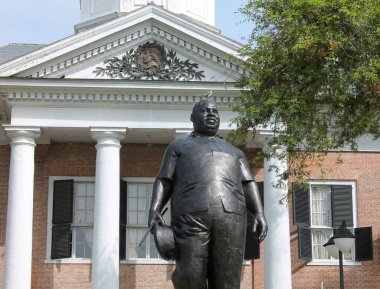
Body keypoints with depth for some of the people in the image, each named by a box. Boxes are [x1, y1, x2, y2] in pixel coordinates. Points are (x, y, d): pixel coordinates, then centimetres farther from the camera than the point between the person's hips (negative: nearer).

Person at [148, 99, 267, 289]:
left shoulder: (234, 152, 29)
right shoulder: (178, 147, 24)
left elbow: (248, 186, 17)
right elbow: (164, 183, 13)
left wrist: (259, 214, -1)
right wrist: (154, 210, -5)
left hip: (229, 217, 2)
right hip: (191, 216, -2)